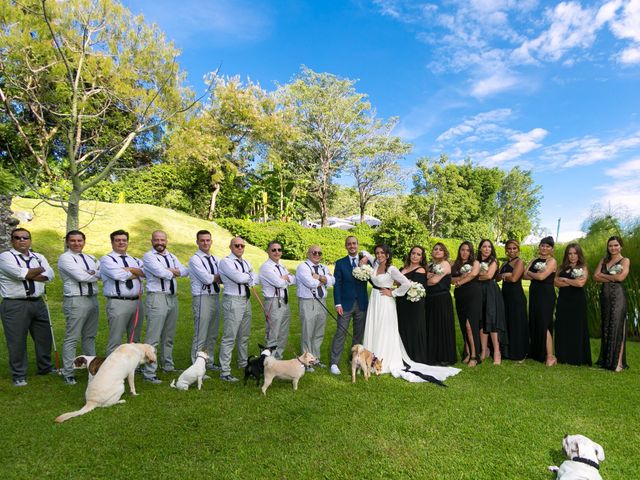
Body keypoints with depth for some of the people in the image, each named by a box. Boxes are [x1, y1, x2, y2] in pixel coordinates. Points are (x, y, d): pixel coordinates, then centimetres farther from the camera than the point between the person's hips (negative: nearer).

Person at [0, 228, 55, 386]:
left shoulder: (39, 257, 13)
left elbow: (49, 275, -2)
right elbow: (20, 273, -19)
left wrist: (28, 275, -12)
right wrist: (39, 270, -4)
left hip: (38, 303, 5)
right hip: (15, 306, -5)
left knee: (44, 338, 14)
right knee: (17, 342, 2)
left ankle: (45, 368, 32)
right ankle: (19, 376, 16)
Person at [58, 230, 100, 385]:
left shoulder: (90, 258, 16)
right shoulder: (65, 258, -5)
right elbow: (81, 276, -17)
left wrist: (91, 273, -14)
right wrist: (96, 275, -2)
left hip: (93, 299, 7)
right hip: (75, 301, -7)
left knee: (90, 336, 15)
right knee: (72, 338, -2)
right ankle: (68, 373, 7)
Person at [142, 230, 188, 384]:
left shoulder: (171, 256, 17)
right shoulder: (148, 256, -3)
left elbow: (185, 271, 3)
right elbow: (161, 273, -17)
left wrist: (168, 270, -10)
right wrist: (174, 272, 1)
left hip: (173, 298, 7)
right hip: (157, 298, -7)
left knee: (169, 336, 17)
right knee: (153, 338, -7)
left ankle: (168, 365, 30)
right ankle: (149, 373, -2)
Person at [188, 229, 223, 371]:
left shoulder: (215, 259, 14)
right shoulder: (195, 259, -7)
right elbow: (207, 279, -15)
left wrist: (213, 277, -13)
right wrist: (219, 275, -1)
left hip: (216, 297, 7)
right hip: (202, 298, -7)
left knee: (213, 333, 14)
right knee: (200, 334, -4)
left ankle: (210, 362, 27)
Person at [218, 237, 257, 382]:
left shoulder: (245, 262, 17)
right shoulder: (225, 261, -9)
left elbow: (255, 278, 9)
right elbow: (239, 278, -19)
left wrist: (248, 282, -11)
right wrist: (249, 275, -1)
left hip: (246, 300, 8)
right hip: (233, 301, -8)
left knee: (244, 336, 17)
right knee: (229, 337, -7)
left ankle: (243, 364, 32)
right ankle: (224, 372, -1)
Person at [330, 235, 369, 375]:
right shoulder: (340, 263, 1)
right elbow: (337, 284, -2)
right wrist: (337, 304, -10)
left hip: (362, 304, 3)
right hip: (346, 304, -3)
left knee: (359, 334, 12)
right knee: (340, 333, -3)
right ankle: (334, 363, 1)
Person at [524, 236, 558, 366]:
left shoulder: (552, 261, -6)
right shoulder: (534, 260, 14)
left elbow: (541, 276, -18)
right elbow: (525, 275, 4)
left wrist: (530, 273, -1)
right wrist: (536, 274, -12)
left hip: (546, 295, -7)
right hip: (534, 294, 7)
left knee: (543, 324, -9)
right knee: (534, 322, 8)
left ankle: (550, 356, -2)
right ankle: (536, 353, 17)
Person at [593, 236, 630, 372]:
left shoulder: (625, 260, 1)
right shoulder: (603, 260, 14)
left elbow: (621, 277, -14)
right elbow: (596, 277, 3)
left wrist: (603, 275, -3)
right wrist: (612, 278, -10)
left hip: (618, 295, -5)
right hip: (605, 296, 5)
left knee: (617, 327, -6)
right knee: (606, 327, 8)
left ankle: (618, 362, -3)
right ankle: (606, 360, 14)